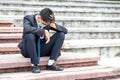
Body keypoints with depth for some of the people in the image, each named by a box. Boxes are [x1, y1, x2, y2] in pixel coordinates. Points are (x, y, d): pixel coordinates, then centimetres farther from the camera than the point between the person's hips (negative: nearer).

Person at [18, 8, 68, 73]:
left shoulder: (48, 22, 0)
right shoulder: (28, 19, -13)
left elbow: (65, 30, -1)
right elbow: (27, 29, -37)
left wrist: (55, 26, -20)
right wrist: (44, 31, -35)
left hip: (42, 50, 4)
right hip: (29, 50, -4)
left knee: (61, 34, -10)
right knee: (30, 35, -36)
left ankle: (51, 64, -14)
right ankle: (34, 65, -24)